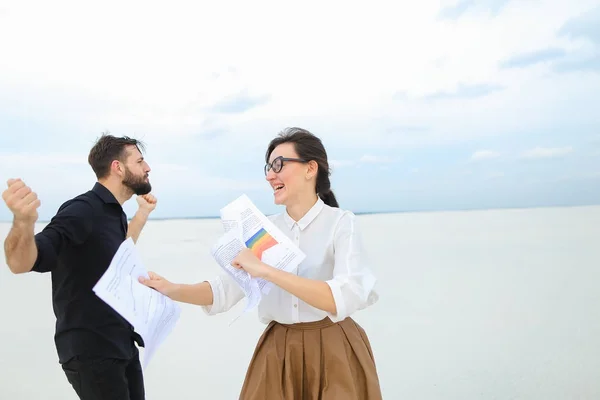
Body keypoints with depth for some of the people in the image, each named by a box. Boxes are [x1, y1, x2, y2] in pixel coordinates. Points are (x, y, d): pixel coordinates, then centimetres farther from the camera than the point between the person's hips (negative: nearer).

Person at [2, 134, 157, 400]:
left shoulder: (114, 213, 8)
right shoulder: (83, 210, -19)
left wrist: (143, 213, 28)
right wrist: (24, 221, -47)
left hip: (122, 346, 9)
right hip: (91, 352, -8)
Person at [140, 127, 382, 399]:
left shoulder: (341, 222, -13)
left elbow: (345, 298, -26)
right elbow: (224, 291, 1)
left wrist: (266, 271, -29)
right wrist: (171, 290, -15)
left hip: (333, 353, -4)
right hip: (278, 352, 4)